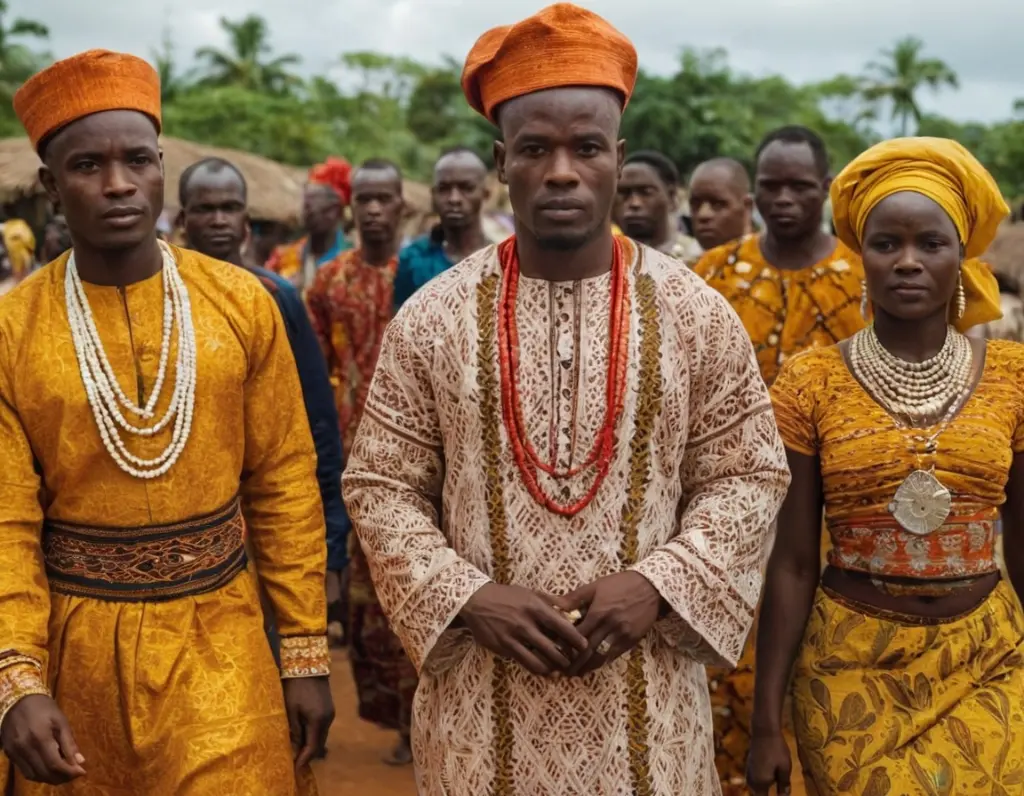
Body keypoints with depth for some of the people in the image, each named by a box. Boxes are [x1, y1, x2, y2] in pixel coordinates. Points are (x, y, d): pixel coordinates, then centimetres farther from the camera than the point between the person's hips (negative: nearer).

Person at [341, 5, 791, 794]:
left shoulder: (697, 313, -3)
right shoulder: (430, 317, -3)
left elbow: (749, 476, 1)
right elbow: (381, 484, 1)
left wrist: (658, 585, -13)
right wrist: (468, 596, -13)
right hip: (481, 690, 0)